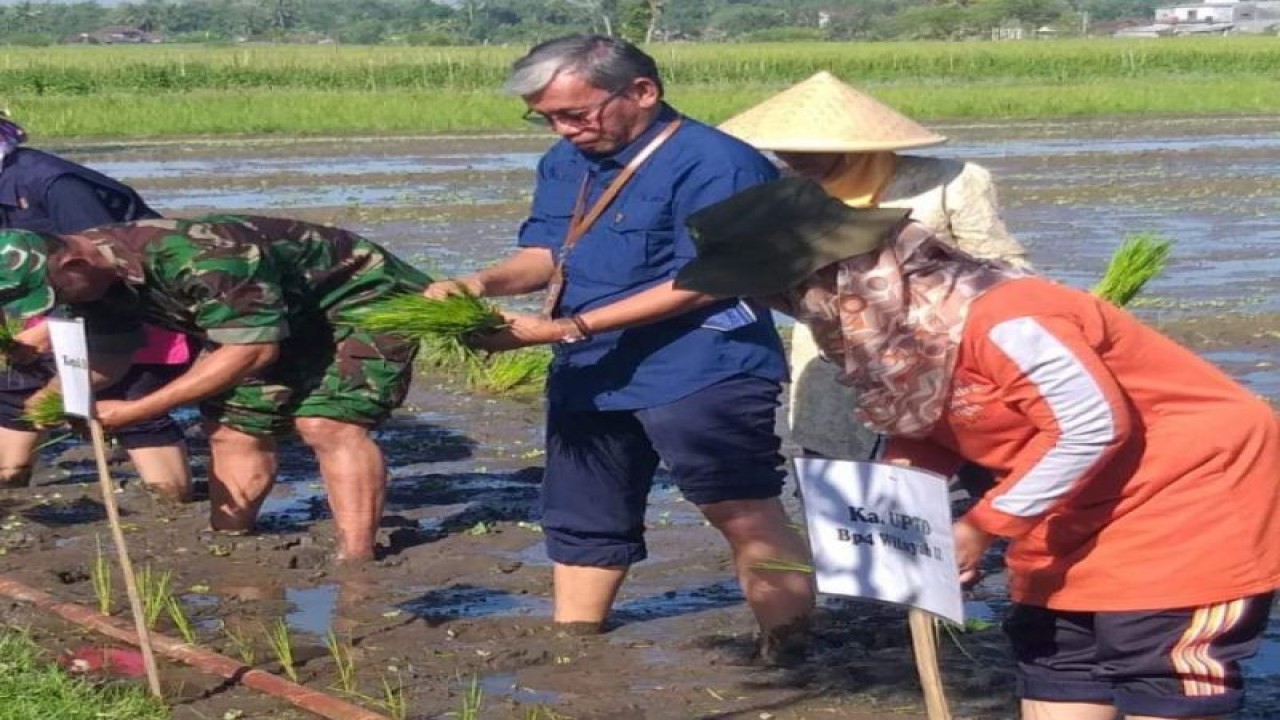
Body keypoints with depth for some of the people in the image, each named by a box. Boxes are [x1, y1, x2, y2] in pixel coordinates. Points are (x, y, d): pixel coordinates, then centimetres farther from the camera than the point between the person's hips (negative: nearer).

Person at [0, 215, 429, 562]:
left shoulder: (195, 257, -37)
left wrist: (134, 412, -31)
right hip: (293, 317, 9)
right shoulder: (97, 272, -8)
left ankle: (356, 565, -22)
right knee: (231, 426, 4)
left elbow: (253, 350, -33)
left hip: (363, 297, -9)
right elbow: (105, 348, 5)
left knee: (326, 424, -23)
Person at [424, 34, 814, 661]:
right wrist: (483, 284, -11)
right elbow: (544, 253, 14)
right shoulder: (564, 162, 10)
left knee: (747, 519, -10)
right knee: (582, 521, 19)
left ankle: (788, 658, -7)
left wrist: (566, 329, -23)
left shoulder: (714, 163, -17)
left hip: (703, 375, -8)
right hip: (588, 376, 9)